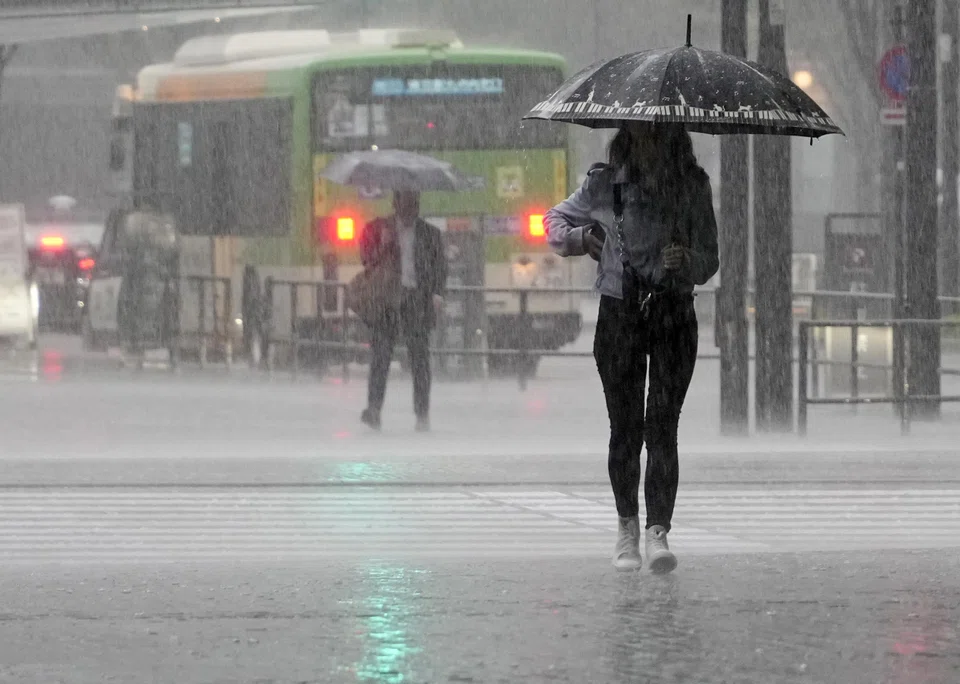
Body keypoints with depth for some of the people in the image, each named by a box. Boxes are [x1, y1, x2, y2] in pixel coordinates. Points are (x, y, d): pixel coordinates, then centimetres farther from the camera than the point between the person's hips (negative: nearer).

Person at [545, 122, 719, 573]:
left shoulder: (692, 187, 4)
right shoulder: (604, 184, 3)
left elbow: (710, 261, 6)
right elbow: (555, 221, 19)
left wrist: (685, 260, -16)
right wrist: (582, 238, -2)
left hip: (673, 315, -1)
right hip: (619, 312, 1)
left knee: (662, 426, -10)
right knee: (625, 427, 3)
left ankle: (658, 531, -16)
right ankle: (627, 526, 19)